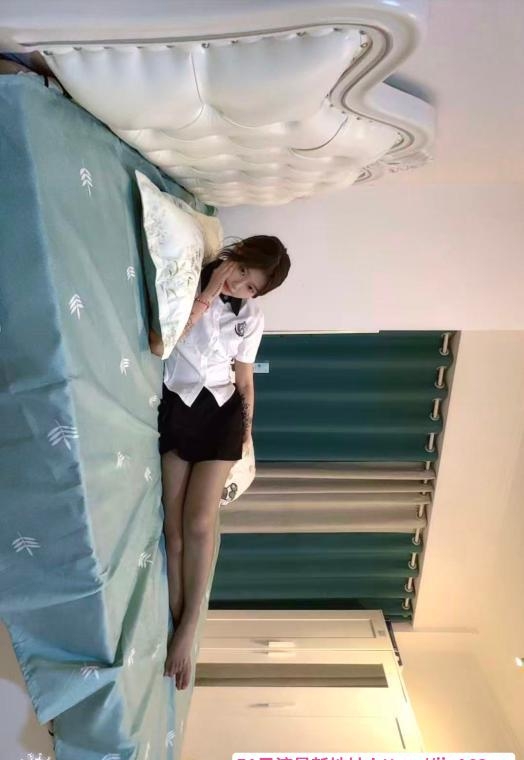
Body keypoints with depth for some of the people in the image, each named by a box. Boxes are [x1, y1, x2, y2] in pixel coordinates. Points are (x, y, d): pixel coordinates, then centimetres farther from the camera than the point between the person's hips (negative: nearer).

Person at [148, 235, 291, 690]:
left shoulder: (251, 318, 3)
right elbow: (157, 345, -20)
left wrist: (247, 431, 12)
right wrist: (206, 295, -20)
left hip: (219, 413, 1)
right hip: (173, 408, -1)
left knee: (199, 523, -6)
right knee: (173, 525, -3)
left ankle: (188, 630, 11)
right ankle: (176, 628, 12)